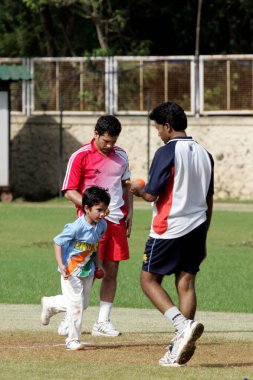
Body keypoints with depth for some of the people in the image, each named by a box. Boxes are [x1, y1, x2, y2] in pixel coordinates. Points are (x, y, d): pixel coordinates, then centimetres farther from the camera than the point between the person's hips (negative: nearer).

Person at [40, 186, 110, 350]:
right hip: (71, 271, -7)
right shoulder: (77, 227, -27)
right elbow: (58, 242, -20)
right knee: (76, 303, -8)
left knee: (83, 303, 15)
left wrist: (98, 265, 12)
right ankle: (73, 340, 6)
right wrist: (61, 265, -29)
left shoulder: (102, 225, -5)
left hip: (87, 270, 7)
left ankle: (50, 304, 39)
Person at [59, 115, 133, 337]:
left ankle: (103, 322, 9)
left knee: (111, 272, 4)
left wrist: (129, 213, 12)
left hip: (117, 220, 5)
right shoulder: (81, 157, -6)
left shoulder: (120, 155, 11)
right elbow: (69, 191, -6)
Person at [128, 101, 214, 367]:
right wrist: (202, 240, 21)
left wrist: (138, 190, 8)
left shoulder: (167, 153, -13)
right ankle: (180, 347, 1)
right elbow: (208, 202, 15)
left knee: (149, 280, 4)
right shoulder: (204, 155, 11)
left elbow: (152, 194, -15)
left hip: (169, 229, -7)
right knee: (186, 283, 6)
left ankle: (183, 324, -17)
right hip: (197, 227, 7)